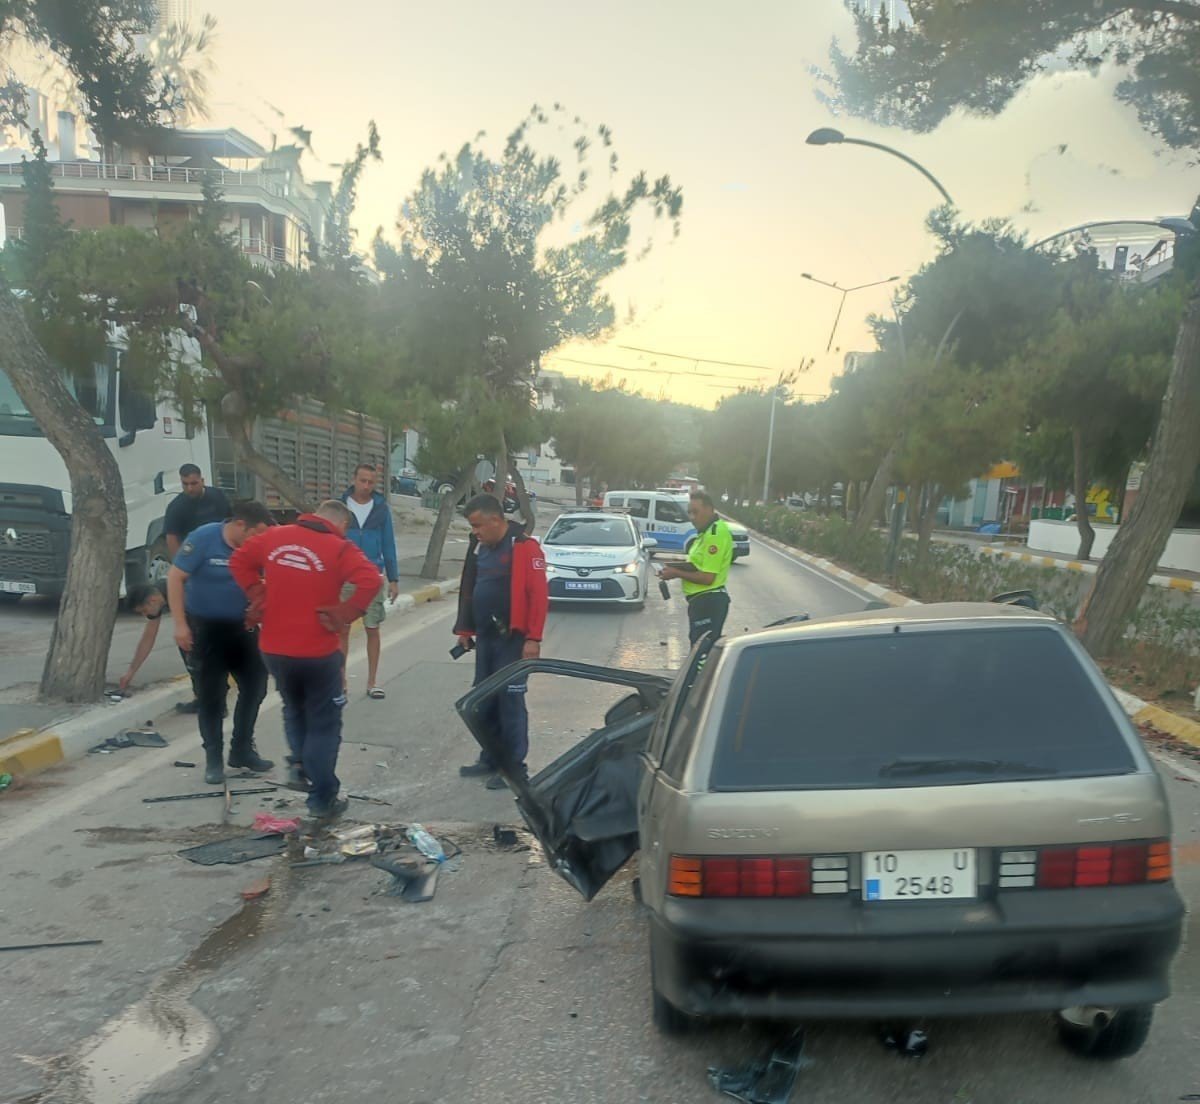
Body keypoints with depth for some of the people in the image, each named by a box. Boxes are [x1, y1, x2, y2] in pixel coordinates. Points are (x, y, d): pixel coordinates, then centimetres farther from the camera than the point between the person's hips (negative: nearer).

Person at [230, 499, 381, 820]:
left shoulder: (275, 537, 4)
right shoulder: (340, 548, -10)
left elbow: (239, 561, 12)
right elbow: (370, 580, -25)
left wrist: (259, 597, 9)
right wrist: (344, 614, -17)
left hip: (275, 648, 4)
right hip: (318, 651, -4)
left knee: (294, 709, 30)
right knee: (324, 724, 8)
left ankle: (298, 763, 18)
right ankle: (323, 799, 12)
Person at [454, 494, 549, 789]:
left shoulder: (524, 547, -14)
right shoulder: (480, 546, 10)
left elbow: (539, 595, -18)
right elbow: (469, 589, 17)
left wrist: (533, 638, -20)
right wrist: (465, 629, 16)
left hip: (512, 638, -8)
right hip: (485, 636, 8)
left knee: (510, 701, -2)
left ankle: (515, 767, 8)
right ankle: (490, 759, 26)